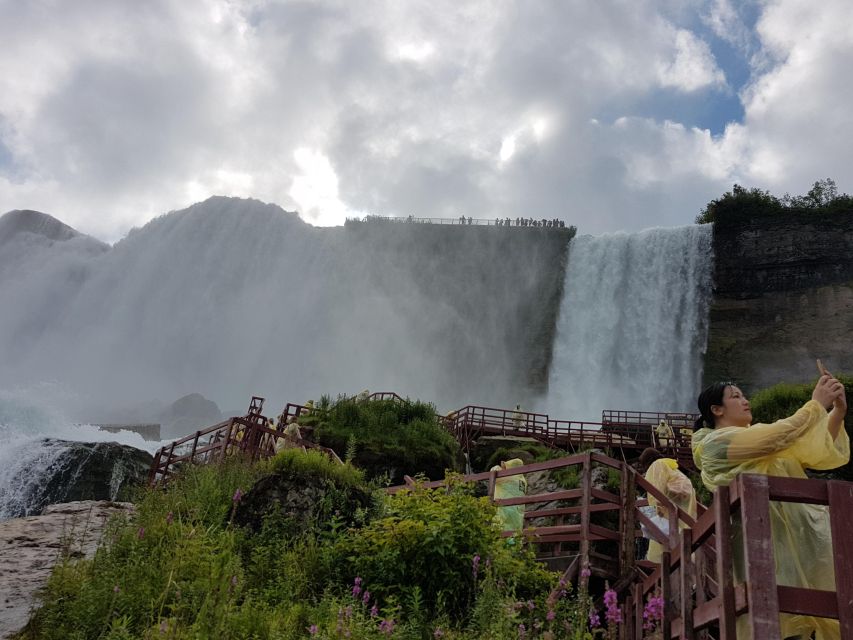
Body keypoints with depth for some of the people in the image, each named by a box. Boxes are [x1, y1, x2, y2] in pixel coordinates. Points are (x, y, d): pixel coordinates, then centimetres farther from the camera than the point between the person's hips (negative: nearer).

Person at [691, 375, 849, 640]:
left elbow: (814, 453, 18)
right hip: (768, 536, -8)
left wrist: (838, 412, 5)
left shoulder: (759, 438, 20)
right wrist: (816, 404, -6)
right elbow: (778, 437, -15)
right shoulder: (715, 441, -5)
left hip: (801, 529, 8)